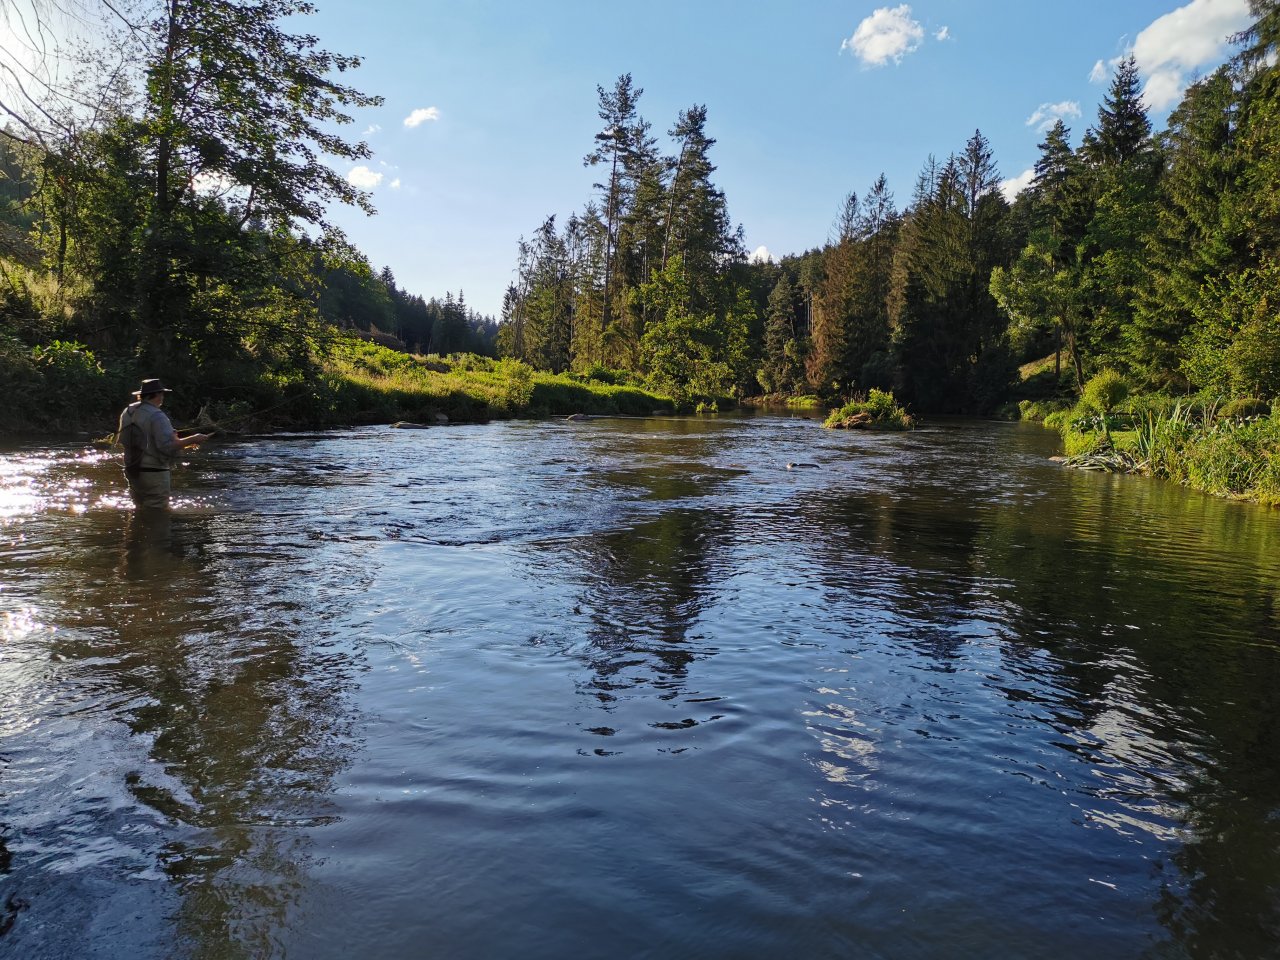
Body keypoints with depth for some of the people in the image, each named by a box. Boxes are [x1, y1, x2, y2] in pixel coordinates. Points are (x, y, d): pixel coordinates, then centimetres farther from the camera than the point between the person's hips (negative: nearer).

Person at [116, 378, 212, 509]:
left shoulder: (127, 412, 7)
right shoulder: (156, 416, -17)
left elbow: (122, 440, 19)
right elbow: (167, 446, -27)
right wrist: (192, 440, -19)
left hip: (132, 472, 8)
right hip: (154, 473, -8)